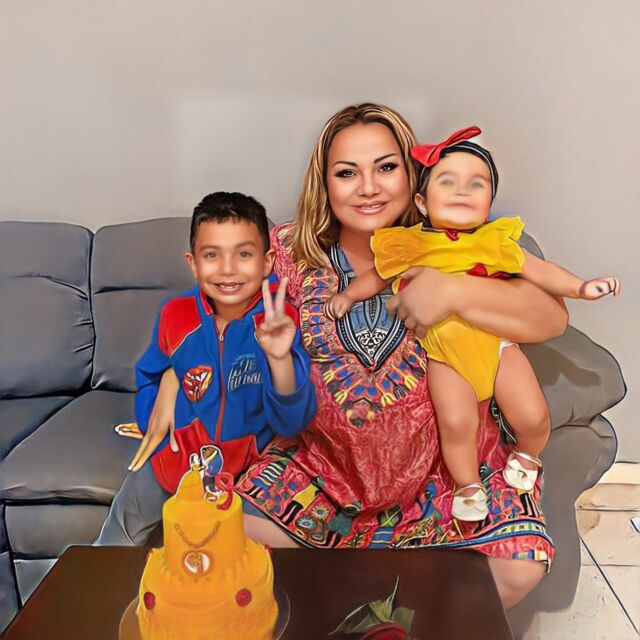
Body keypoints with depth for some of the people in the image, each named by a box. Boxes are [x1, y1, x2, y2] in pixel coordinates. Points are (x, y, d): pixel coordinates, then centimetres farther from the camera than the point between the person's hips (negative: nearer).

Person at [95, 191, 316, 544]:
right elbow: (150, 379, 11)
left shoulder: (279, 322, -20)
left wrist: (280, 358, -42)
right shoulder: (176, 315, -10)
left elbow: (291, 423, -26)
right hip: (178, 455, 3)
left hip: (250, 463, -2)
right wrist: (156, 423, -5)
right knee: (123, 528, 11)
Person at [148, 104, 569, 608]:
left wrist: (454, 292, -30)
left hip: (446, 463, 0)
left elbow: (552, 318, -14)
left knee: (519, 567, -17)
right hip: (323, 460, 1)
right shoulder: (291, 251, -5)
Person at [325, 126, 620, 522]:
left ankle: (526, 455, 34)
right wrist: (349, 295, 4)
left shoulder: (495, 242, -2)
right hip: (445, 355, -1)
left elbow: (540, 270, 1)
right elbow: (378, 276, 14)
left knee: (533, 417, -4)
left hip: (498, 343, 1)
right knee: (456, 422, -17)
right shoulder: (412, 247, -3)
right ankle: (469, 485, 15)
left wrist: (581, 286, -11)